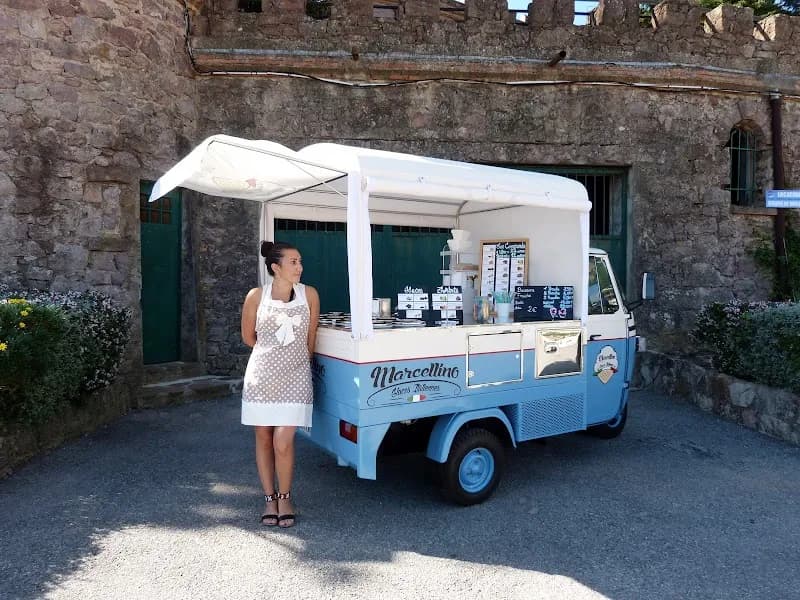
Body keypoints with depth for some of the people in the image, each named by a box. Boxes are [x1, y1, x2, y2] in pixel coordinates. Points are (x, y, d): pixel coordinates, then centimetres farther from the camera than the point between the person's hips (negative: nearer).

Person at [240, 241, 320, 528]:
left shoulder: (309, 294, -2)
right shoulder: (256, 296, -3)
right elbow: (248, 337, 9)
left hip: (295, 377, -1)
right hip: (262, 375, 1)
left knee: (283, 443, -6)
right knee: (264, 439, 9)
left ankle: (285, 498, 18)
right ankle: (269, 499, 26)